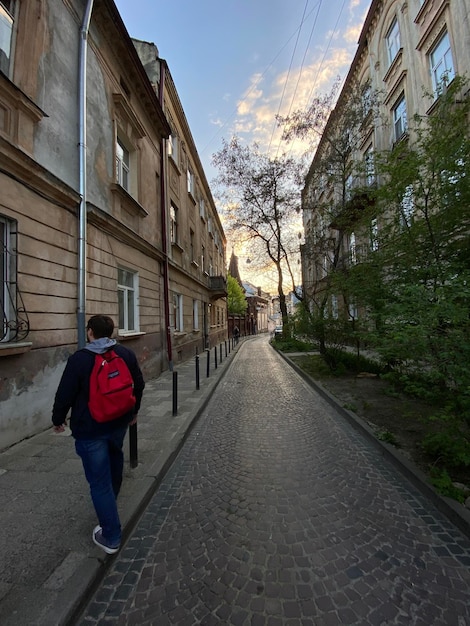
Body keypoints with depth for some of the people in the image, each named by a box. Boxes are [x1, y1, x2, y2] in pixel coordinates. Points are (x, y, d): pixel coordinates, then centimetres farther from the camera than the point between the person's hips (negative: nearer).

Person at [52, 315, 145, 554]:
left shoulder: (79, 359, -18)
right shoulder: (126, 354, -5)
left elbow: (65, 394, -12)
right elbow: (139, 384, 3)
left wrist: (58, 419, 7)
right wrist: (134, 410, 18)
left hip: (89, 429, -5)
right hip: (119, 422, 5)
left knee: (99, 482, 7)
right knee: (115, 456, 32)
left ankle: (111, 537, 20)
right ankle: (111, 496, 58)